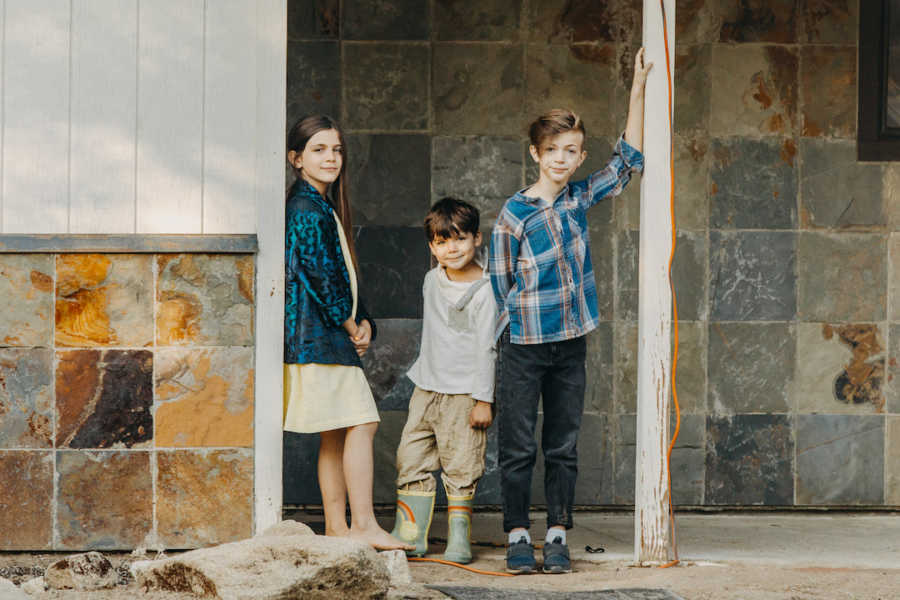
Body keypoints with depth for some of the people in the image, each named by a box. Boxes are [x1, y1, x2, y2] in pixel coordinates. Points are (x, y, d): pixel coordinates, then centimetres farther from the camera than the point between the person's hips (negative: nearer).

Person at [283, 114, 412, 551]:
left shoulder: (326, 206, 21)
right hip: (317, 332, -10)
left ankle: (337, 528, 11)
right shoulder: (305, 207, -11)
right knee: (361, 422, -14)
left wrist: (362, 322, 8)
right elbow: (319, 271, -16)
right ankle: (363, 525, -16)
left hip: (332, 334, 10)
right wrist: (348, 323, -7)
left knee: (336, 432, 9)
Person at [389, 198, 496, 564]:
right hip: (427, 388, 7)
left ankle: (459, 540, 3)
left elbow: (485, 349, -11)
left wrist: (484, 399, -12)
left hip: (463, 393, -6)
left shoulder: (482, 291, -11)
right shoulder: (432, 280, 9)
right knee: (411, 461, 4)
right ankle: (410, 536, 10)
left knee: (460, 467, -4)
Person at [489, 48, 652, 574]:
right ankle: (518, 536, 6)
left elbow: (629, 160, 11)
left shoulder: (580, 199, 6)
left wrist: (639, 90, 7)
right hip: (523, 346, -4)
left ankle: (558, 536, 11)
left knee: (564, 446, 6)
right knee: (518, 447, 0)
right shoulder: (514, 214, -6)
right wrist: (511, 330, -3)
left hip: (570, 343, 4)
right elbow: (502, 284, -1)